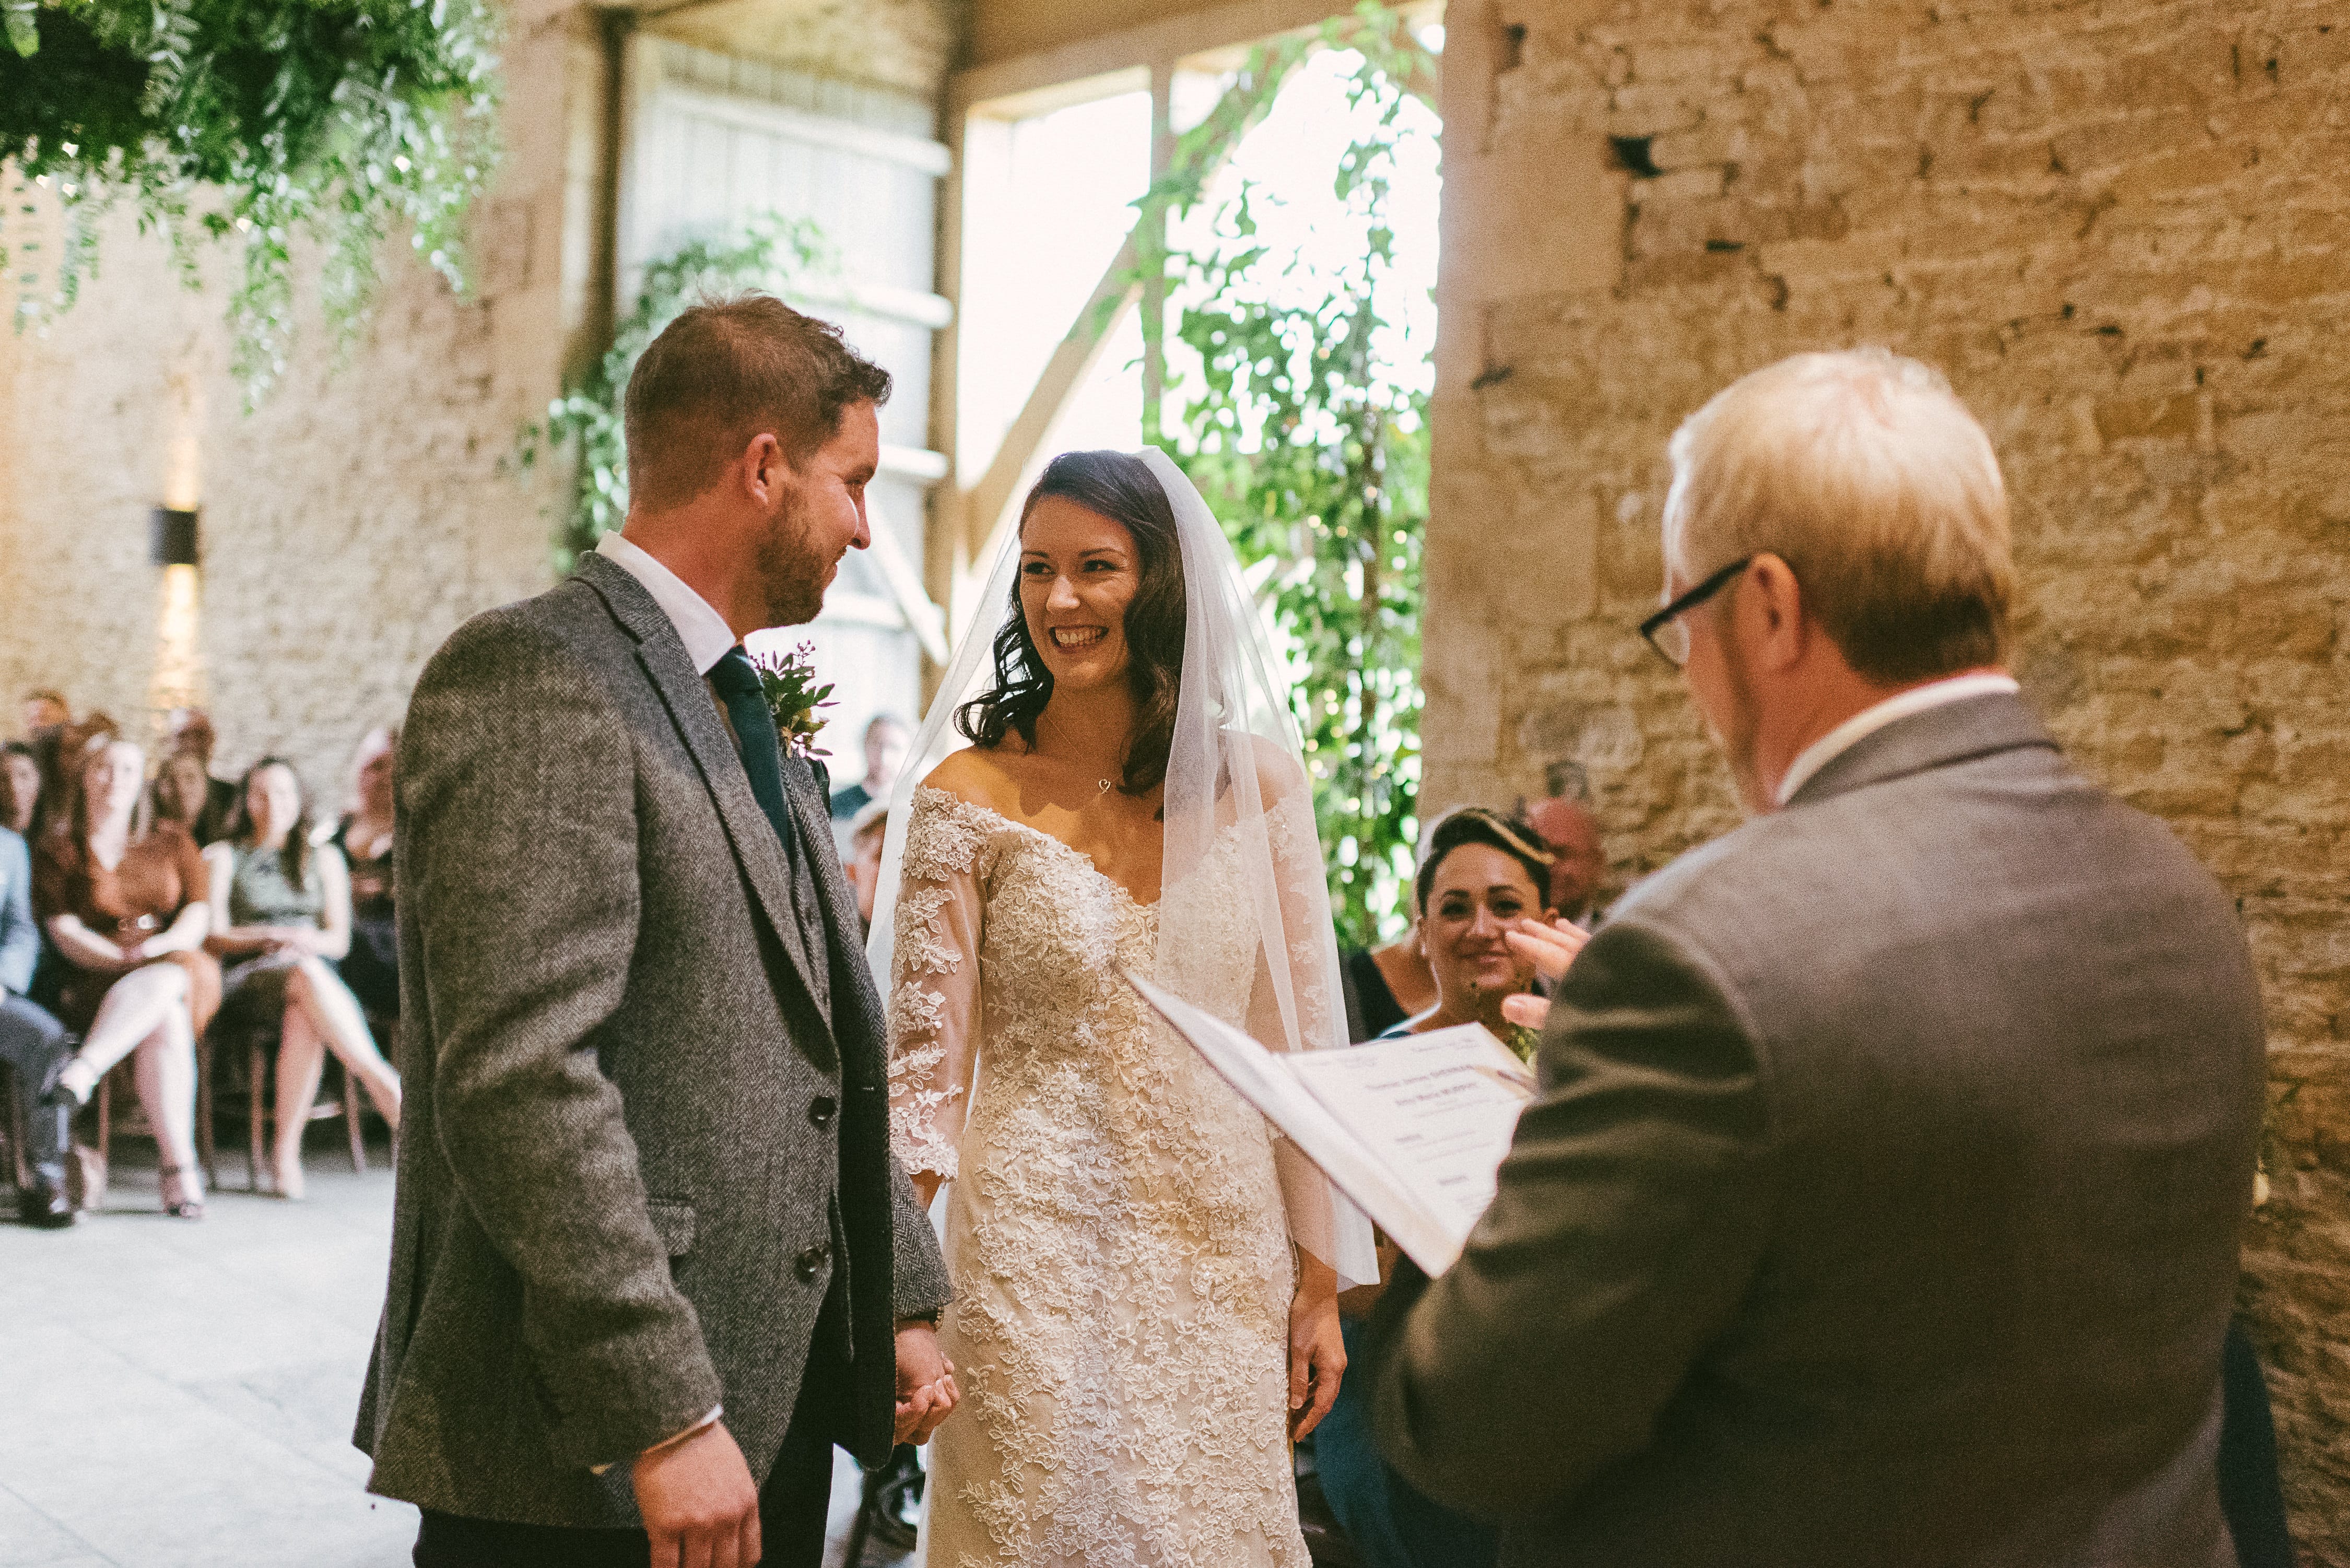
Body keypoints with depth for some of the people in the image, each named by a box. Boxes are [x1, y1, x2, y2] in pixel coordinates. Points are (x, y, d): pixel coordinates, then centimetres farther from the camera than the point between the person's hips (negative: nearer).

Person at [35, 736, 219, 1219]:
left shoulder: (173, 842, 18)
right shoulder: (58, 850, 12)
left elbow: (199, 913, 6)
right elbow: (63, 930, -2)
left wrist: (160, 948, -17)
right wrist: (123, 957, -19)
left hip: (182, 969, 2)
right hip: (97, 981, -2)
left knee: (164, 981, -39)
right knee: (166, 1024, -37)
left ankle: (84, 1069, -52)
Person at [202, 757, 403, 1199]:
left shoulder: (324, 858, 22)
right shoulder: (222, 857, 16)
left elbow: (340, 940, 12)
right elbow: (213, 937, 3)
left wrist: (308, 940, -11)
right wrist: (271, 937, -15)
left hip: (314, 973, 2)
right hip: (246, 980, -2)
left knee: (305, 1018, -39)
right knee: (306, 976, -39)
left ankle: (286, 1152, -38)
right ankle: (384, 1084, -42)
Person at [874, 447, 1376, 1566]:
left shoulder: (1254, 781, 2)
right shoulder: (968, 793, -5)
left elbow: (1302, 1040, 5)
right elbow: (926, 1059, -4)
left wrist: (1319, 1287, 5)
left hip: (1225, 1255, 3)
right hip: (1037, 1254, -2)